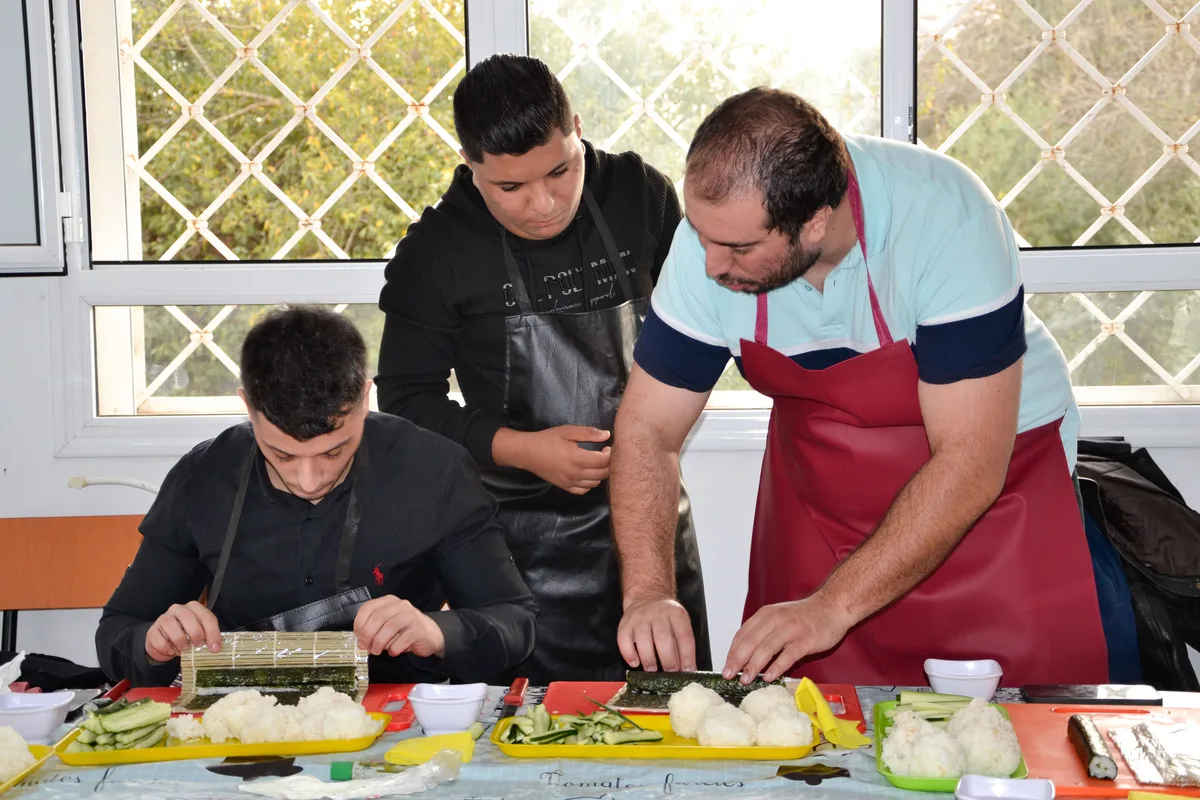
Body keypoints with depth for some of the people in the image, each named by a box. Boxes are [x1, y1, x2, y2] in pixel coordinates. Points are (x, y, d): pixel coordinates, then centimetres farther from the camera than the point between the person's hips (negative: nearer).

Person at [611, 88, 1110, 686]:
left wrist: (833, 606, -32)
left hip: (992, 480, -3)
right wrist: (647, 592, -24)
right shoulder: (715, 227, -19)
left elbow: (971, 465, -30)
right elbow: (649, 429, -11)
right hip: (816, 493, 3)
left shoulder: (944, 219, -31)